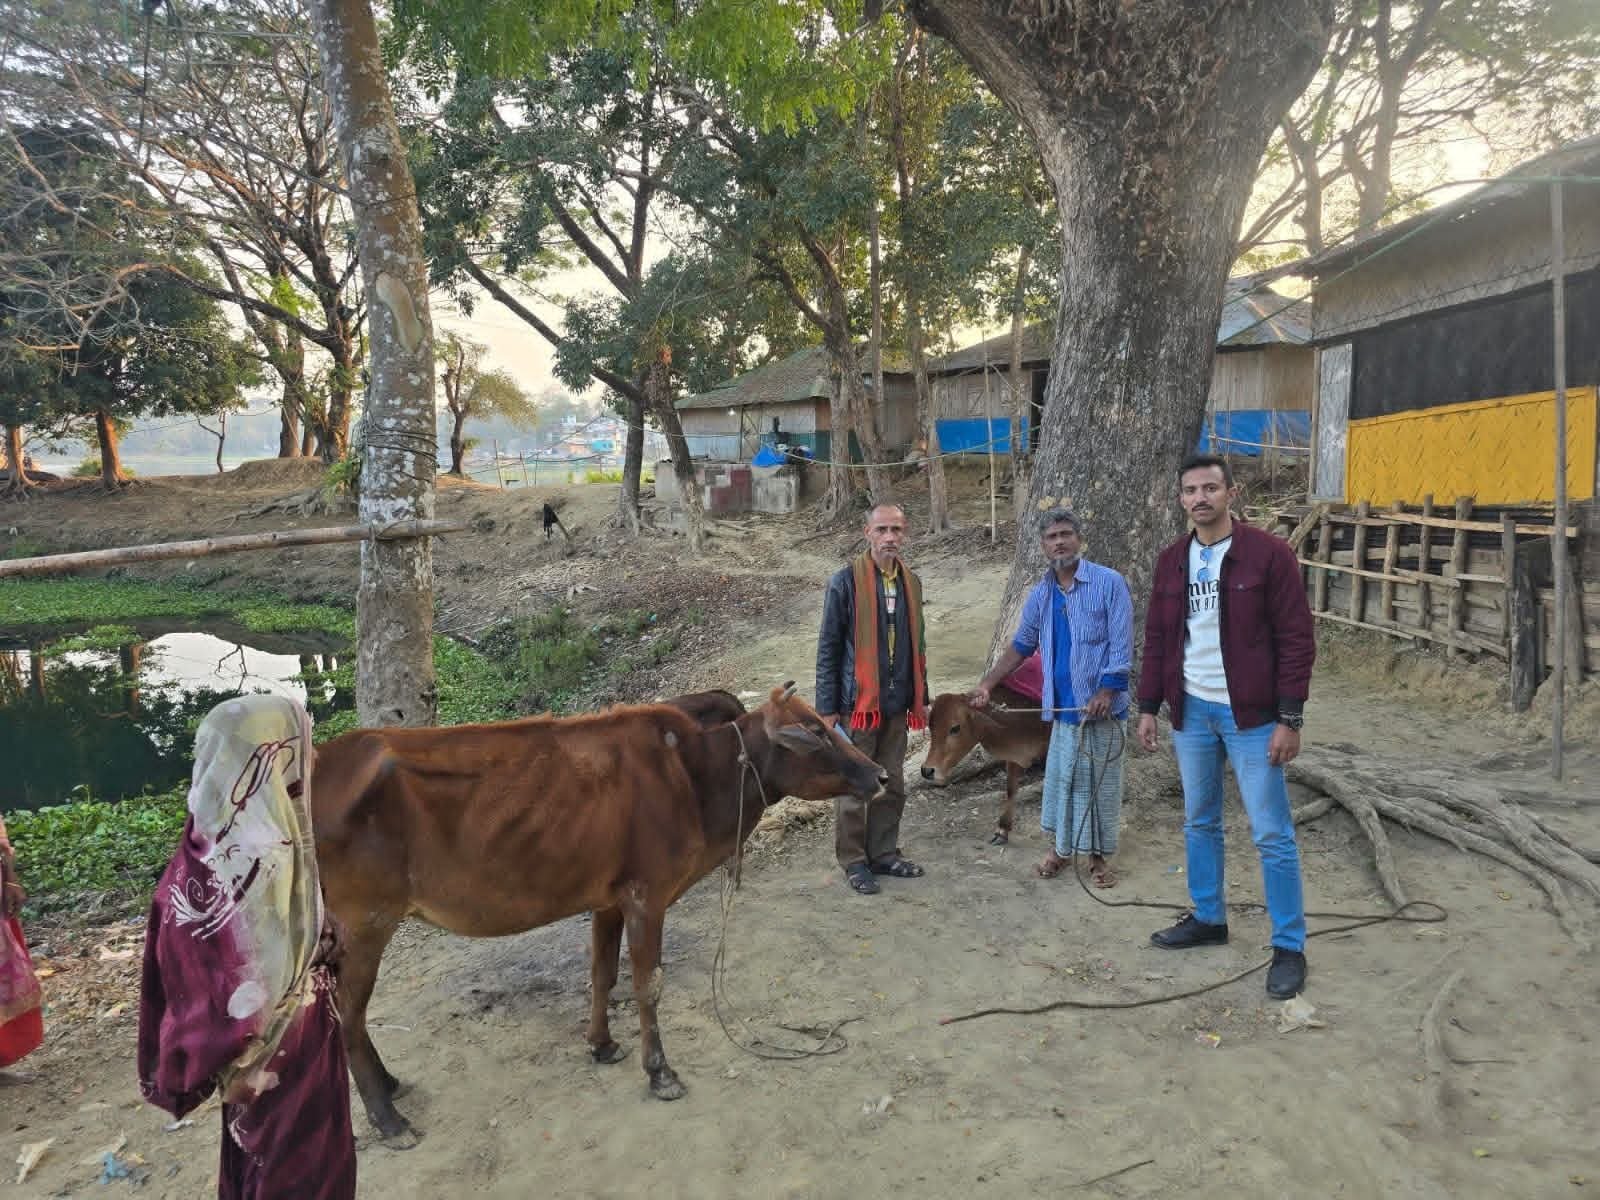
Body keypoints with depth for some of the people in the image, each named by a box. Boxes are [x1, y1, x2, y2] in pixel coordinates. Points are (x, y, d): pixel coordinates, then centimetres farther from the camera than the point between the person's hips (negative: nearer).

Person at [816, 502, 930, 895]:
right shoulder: (846, 581, -11)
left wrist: (921, 697, 15)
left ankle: (884, 852, 28)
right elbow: (828, 648, -8)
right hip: (858, 702, -5)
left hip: (897, 704, 6)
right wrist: (827, 708, -10)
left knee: (892, 785, 14)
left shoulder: (911, 583, 7)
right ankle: (853, 860, 18)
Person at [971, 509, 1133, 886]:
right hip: (1063, 707, 4)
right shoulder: (1040, 595, 8)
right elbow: (1021, 646, 19)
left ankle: (1098, 855, 19)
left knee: (1101, 782, 5)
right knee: (1060, 778, 10)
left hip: (1102, 707, -4)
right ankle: (1062, 847, 26)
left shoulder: (1109, 583, -7)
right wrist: (986, 684, 14)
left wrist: (1106, 692, -20)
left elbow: (1121, 646, -11)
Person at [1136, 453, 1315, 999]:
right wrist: (1148, 707, 8)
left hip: (1250, 713, -5)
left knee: (1271, 833, 1)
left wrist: (1290, 718, -15)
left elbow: (1296, 639, -11)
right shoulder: (1172, 560, 6)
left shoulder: (1269, 554, -10)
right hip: (1191, 710, 5)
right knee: (1199, 822, 16)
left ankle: (1290, 946, 13)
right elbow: (1156, 638, 11)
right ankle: (1208, 918, 33)